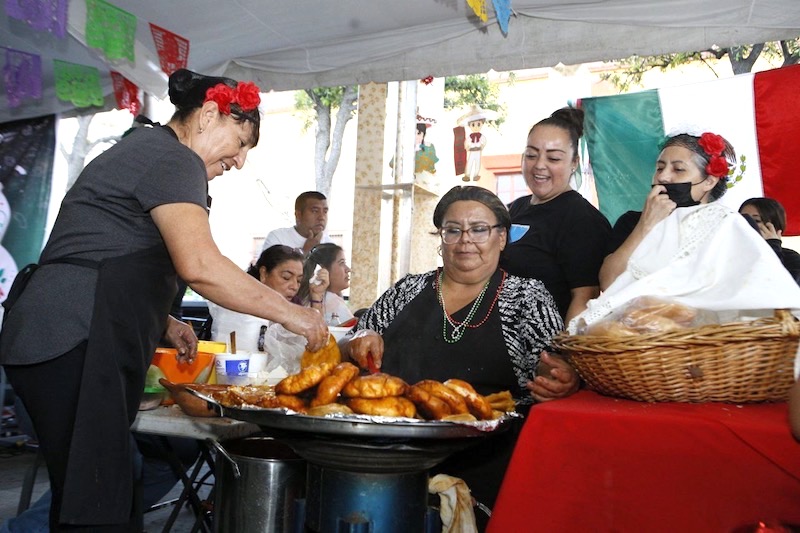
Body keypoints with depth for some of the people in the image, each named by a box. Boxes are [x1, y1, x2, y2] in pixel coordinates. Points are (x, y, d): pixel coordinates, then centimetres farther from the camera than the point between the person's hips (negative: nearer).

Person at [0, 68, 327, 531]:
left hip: (63, 343, 10)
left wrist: (164, 324, 17)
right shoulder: (174, 158, -7)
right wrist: (289, 313, -13)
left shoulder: (142, 151, 24)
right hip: (76, 347, -10)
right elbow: (199, 265, -23)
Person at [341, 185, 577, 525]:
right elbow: (347, 351, 21)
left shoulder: (528, 296, 9)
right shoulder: (407, 291, 15)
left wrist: (562, 381, -20)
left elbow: (557, 371, 3)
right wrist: (359, 343, -1)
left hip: (481, 469, -2)